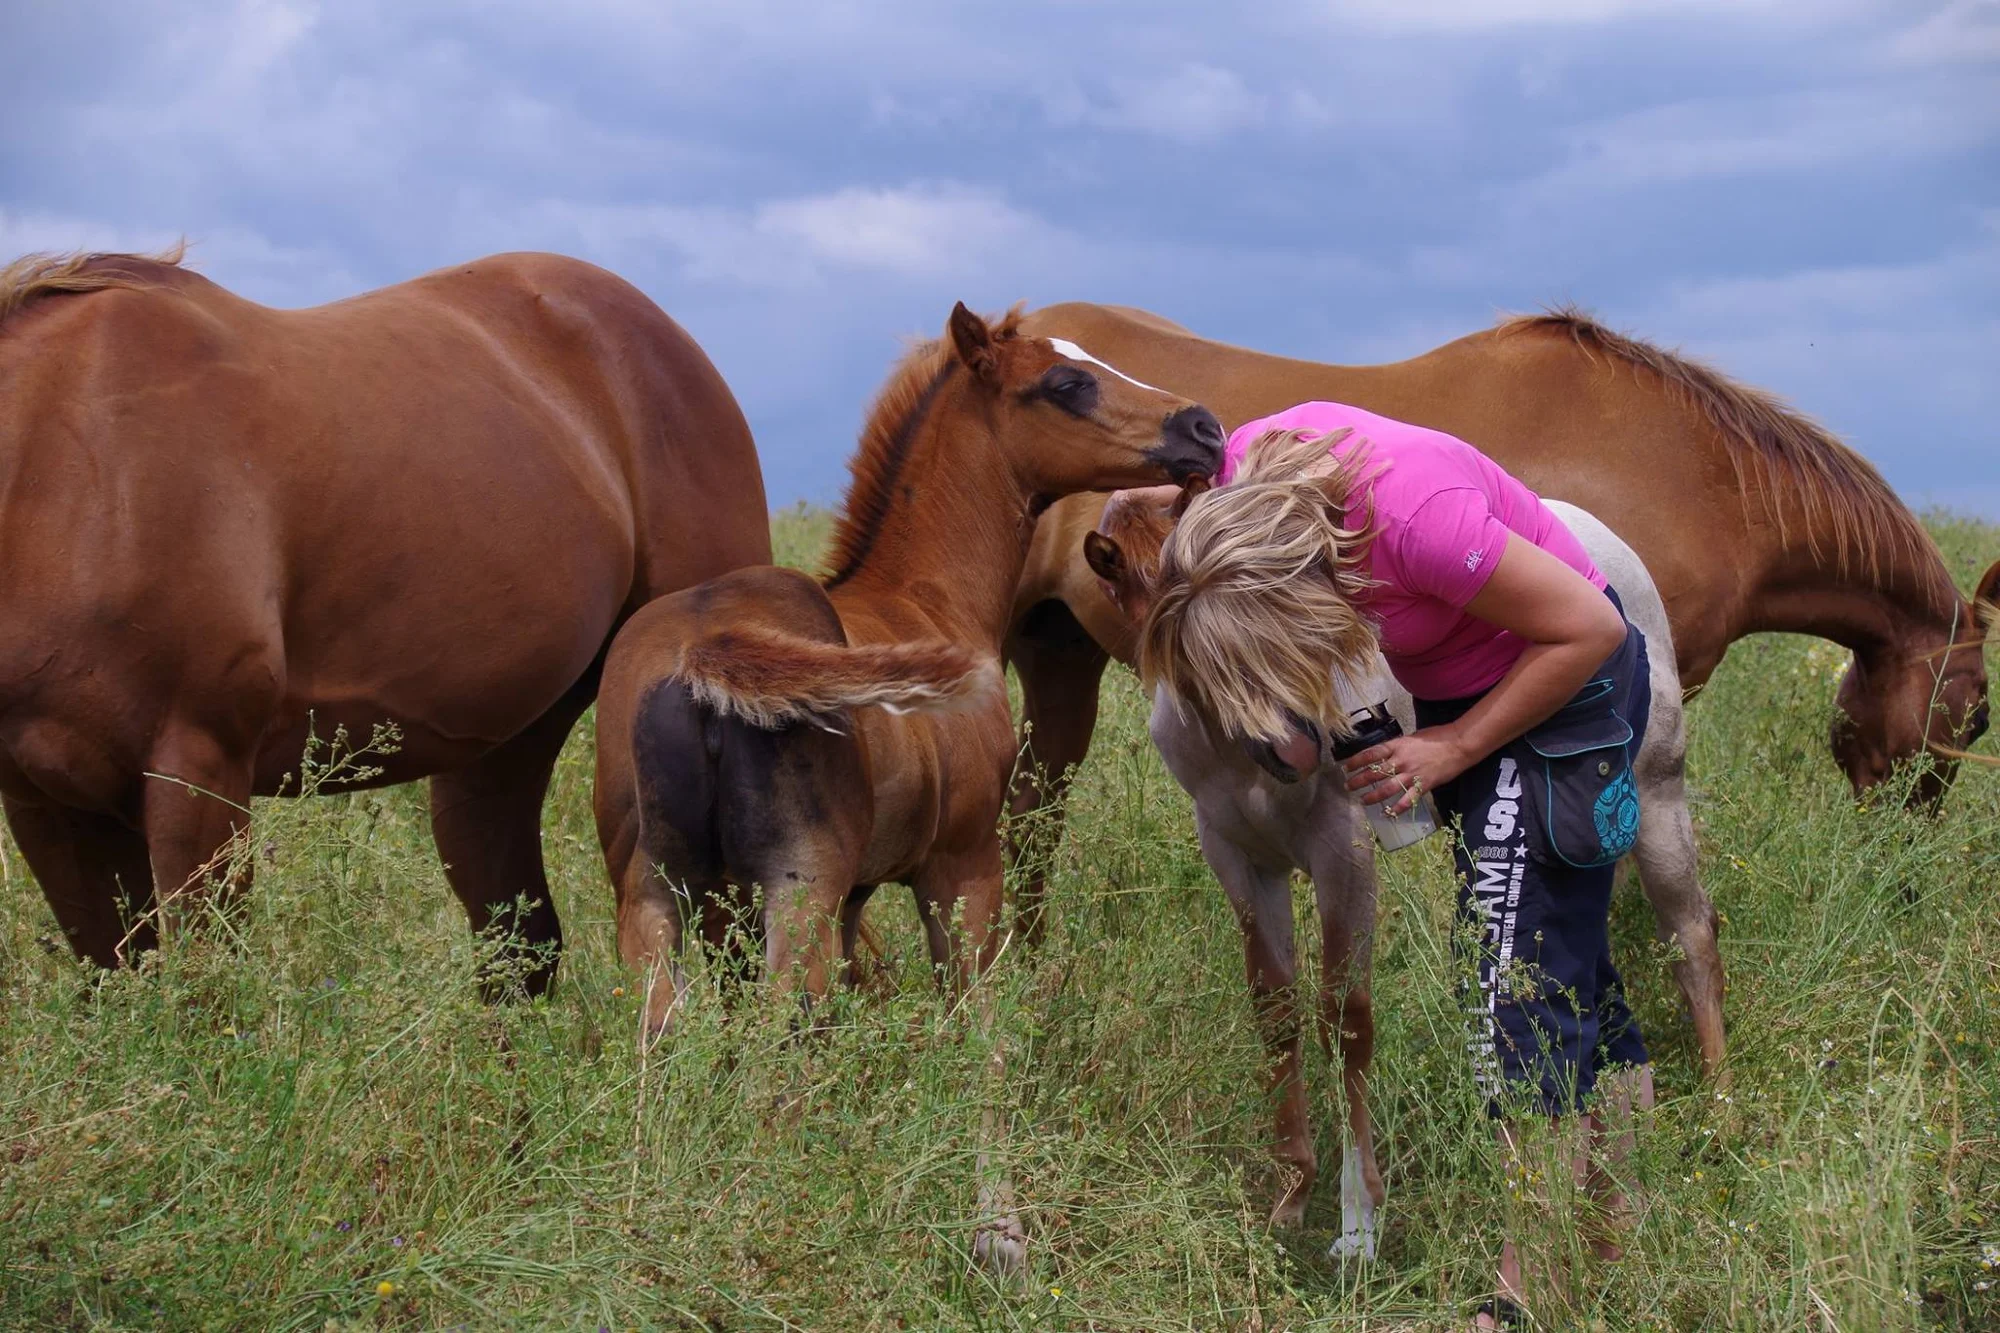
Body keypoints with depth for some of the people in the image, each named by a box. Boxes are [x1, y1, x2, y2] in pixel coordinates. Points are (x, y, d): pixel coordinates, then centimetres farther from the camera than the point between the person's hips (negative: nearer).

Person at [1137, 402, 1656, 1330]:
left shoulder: (1418, 516, -39)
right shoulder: (1242, 475, -18)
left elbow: (1590, 628, -25)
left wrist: (1454, 747, -19)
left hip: (1563, 681, -8)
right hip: (1458, 685, 8)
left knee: (1518, 976, -13)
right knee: (1570, 957, 17)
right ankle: (1621, 1228, 29)